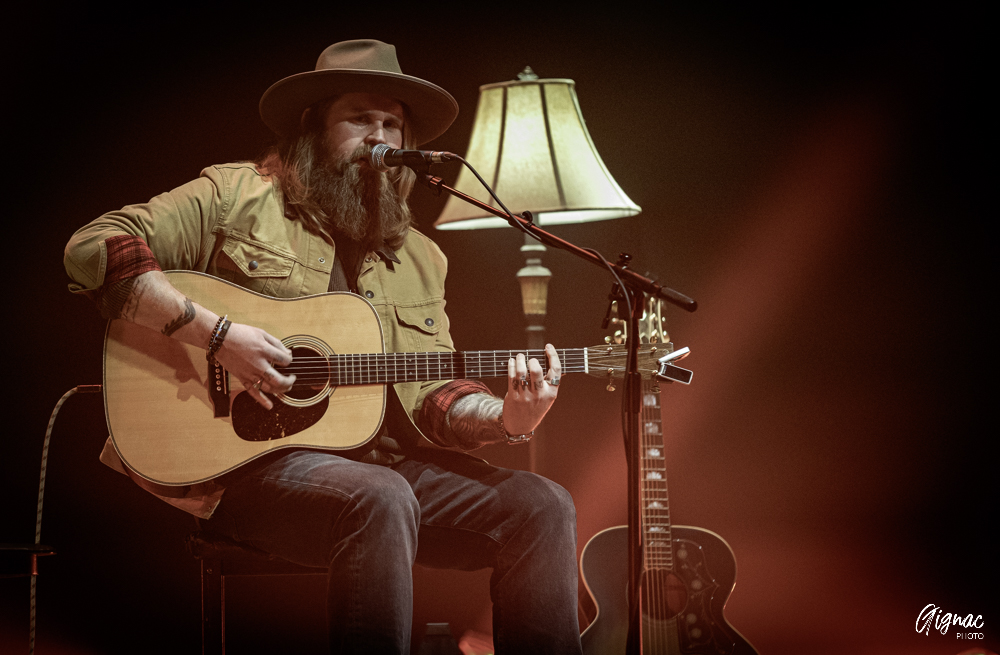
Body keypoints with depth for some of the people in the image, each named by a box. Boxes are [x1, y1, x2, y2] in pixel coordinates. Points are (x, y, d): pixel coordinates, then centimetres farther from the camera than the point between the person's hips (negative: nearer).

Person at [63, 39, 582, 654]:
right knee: (380, 500, -36)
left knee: (541, 506, -12)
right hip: (246, 460, -5)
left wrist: (505, 419, -8)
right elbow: (94, 250, -6)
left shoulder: (420, 258, 19)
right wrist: (215, 333, -17)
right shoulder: (237, 197, 3)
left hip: (380, 459, 6)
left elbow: (434, 396, 15)